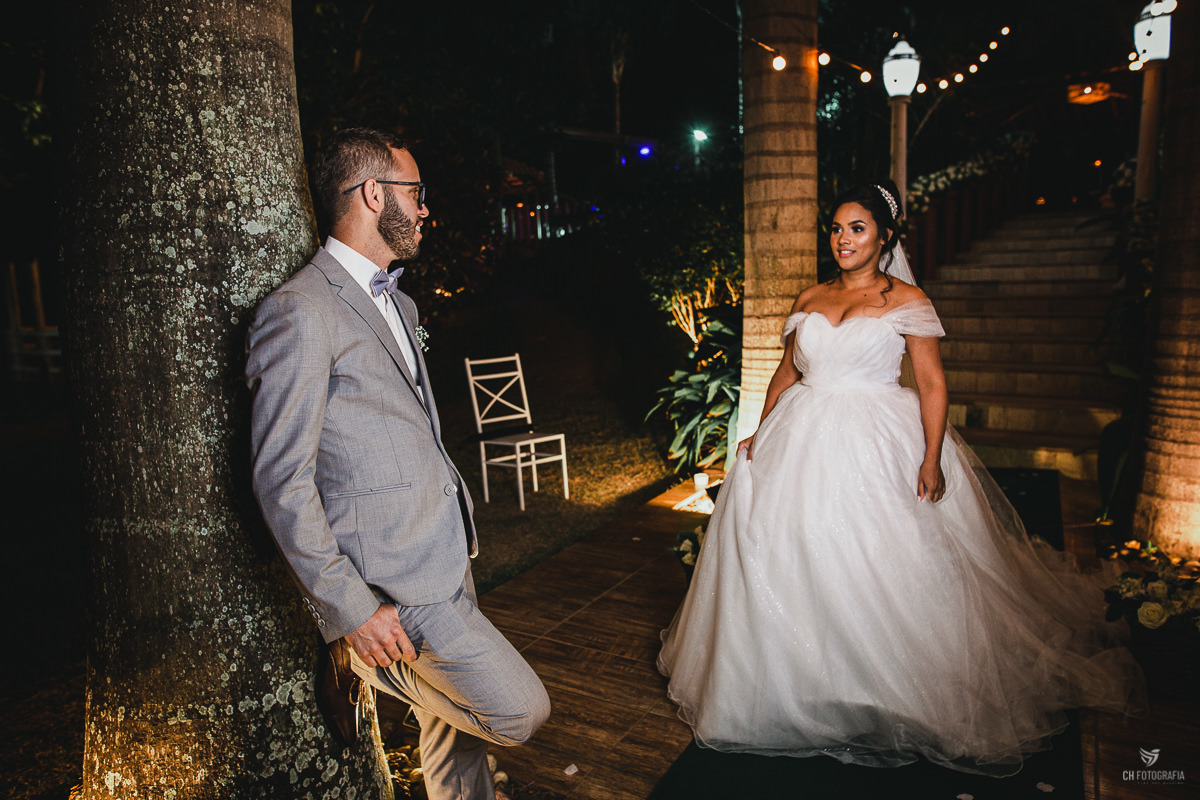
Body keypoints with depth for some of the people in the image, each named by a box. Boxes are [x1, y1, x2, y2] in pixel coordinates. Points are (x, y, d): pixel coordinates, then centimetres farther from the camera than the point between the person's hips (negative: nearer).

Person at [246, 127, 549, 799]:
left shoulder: (398, 303, 15)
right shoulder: (301, 311, -15)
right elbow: (282, 481, -16)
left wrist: (457, 532, 15)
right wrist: (349, 611, -16)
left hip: (446, 562, 9)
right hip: (396, 588, -8)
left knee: (458, 732, 18)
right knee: (521, 711, -4)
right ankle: (375, 691, 17)